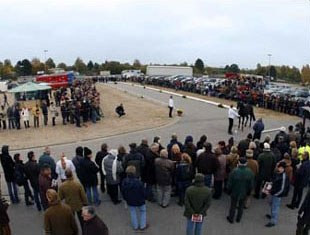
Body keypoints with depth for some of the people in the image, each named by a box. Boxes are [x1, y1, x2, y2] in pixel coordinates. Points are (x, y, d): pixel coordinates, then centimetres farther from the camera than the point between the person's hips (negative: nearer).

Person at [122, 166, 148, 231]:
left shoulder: (124, 182, -16)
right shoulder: (138, 182, -29)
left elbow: (123, 192, -2)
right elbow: (143, 192, -17)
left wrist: (126, 199, 15)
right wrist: (144, 198, 4)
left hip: (130, 201, 3)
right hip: (140, 201, -3)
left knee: (133, 213, 21)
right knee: (143, 211, 19)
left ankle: (135, 226, 32)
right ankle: (143, 226, 26)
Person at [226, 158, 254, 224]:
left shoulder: (234, 171, -26)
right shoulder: (250, 172, -17)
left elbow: (229, 184, -16)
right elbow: (251, 185, -5)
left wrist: (229, 191, 2)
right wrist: (248, 192, 12)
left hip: (234, 192, -2)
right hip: (244, 193, 2)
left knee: (233, 206, 17)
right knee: (241, 206, 23)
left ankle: (231, 219, 34)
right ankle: (238, 219, 39)